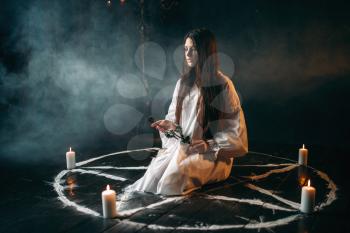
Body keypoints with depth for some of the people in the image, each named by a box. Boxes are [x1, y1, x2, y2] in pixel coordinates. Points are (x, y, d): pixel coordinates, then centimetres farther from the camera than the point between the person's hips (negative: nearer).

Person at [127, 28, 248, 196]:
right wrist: (170, 125, -6)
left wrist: (210, 144, -19)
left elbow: (236, 129, -7)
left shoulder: (222, 84, -8)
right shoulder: (183, 83, 10)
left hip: (213, 152, -4)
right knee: (154, 173, -27)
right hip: (181, 145, 4)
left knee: (174, 177, -31)